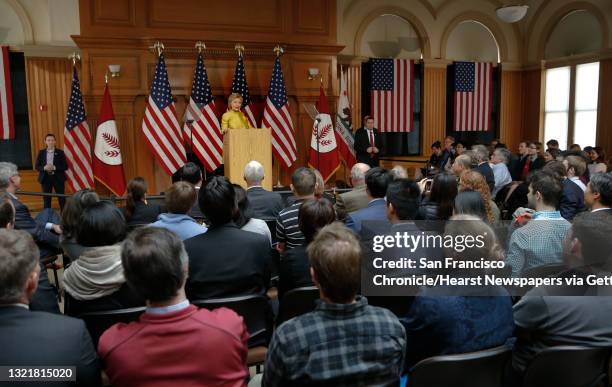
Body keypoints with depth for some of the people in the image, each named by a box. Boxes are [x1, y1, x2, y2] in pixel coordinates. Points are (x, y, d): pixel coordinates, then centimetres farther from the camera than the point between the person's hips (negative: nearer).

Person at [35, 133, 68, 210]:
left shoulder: (60, 152, 1)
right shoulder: (41, 152, 7)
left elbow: (65, 166, -3)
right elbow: (36, 166, 6)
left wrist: (54, 167, -17)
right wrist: (44, 168, -14)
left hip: (58, 178, -1)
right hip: (45, 178, 2)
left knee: (62, 199, 3)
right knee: (46, 199, 5)